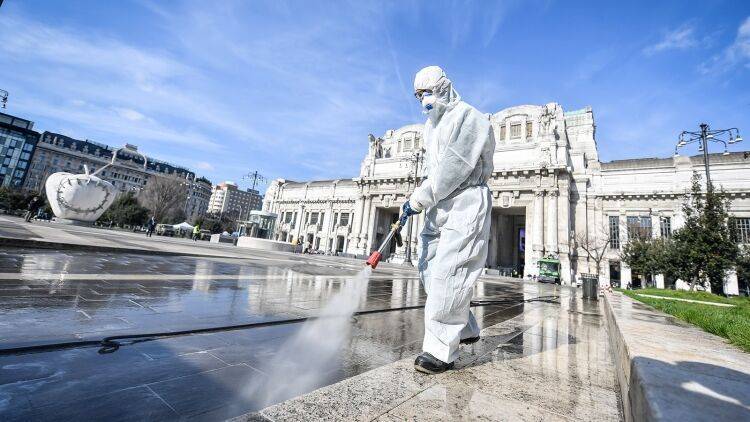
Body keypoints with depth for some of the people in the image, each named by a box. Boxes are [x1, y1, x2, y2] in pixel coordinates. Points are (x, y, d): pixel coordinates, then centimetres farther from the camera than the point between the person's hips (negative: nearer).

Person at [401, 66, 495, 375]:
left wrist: (420, 198, -16)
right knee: (430, 268, 6)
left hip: (466, 202, -9)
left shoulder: (468, 118, -6)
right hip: (439, 205, 9)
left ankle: (441, 349, -4)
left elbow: (454, 167, -17)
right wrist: (420, 197, 7)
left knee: (448, 273, -13)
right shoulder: (431, 125, 21)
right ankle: (465, 330, 22)